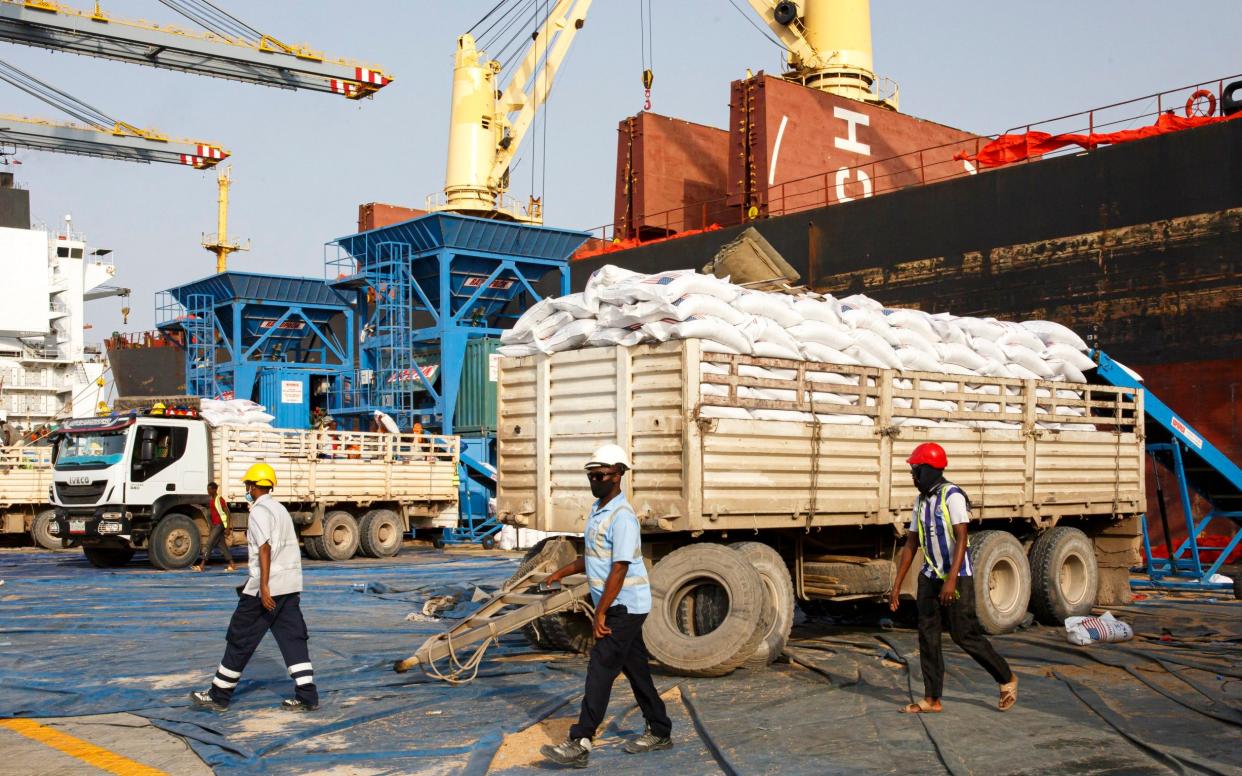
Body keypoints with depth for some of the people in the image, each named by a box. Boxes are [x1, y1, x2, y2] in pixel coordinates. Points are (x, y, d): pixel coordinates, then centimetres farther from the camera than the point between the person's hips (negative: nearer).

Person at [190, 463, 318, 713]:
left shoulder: (259, 511, -9)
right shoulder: (280, 509, 18)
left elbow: (265, 549, -20)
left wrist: (264, 586, -25)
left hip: (267, 588, -8)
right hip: (291, 586, 8)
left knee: (240, 640, 3)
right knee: (293, 639, 5)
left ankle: (218, 695, 13)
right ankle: (307, 697, -1)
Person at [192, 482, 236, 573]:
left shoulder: (219, 499, -13)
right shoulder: (212, 500, 14)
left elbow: (227, 513, -15)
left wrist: (227, 528, -19)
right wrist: (210, 530, 21)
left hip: (219, 525, -9)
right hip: (215, 525, 9)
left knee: (209, 544, -10)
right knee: (222, 546, 9)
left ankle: (202, 565, -9)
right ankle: (232, 565, 11)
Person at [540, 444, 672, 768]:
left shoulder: (622, 517, -20)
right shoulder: (597, 509, 12)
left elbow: (620, 569, -24)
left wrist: (600, 613, -23)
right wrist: (562, 572, 15)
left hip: (625, 607, -10)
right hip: (619, 607, 10)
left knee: (600, 669, -11)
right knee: (635, 668, 15)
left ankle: (580, 743, -11)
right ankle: (659, 732, 26)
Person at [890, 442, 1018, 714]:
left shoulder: (952, 496, -15)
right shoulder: (921, 501, 11)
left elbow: (961, 539, -22)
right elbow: (911, 544, 13)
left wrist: (951, 580, -31)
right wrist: (896, 586, 10)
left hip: (957, 577, -8)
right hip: (930, 576, 8)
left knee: (965, 635, -3)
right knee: (927, 635, 3)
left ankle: (1007, 679, 17)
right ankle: (932, 699, 7)